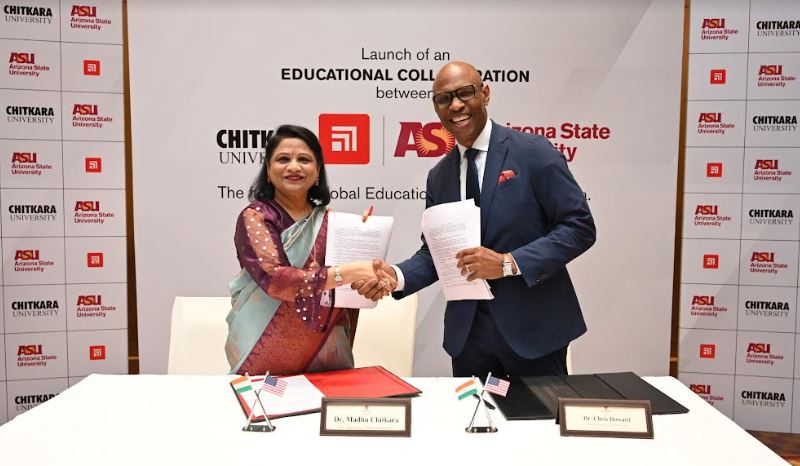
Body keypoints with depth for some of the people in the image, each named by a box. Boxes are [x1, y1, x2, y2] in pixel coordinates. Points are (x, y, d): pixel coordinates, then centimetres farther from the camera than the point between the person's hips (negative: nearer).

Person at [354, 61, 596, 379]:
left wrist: (509, 263, -21)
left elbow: (580, 227, -10)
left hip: (533, 328, -4)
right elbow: (434, 252, 10)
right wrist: (396, 276, -11)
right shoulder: (439, 176, 7)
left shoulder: (533, 152, -8)